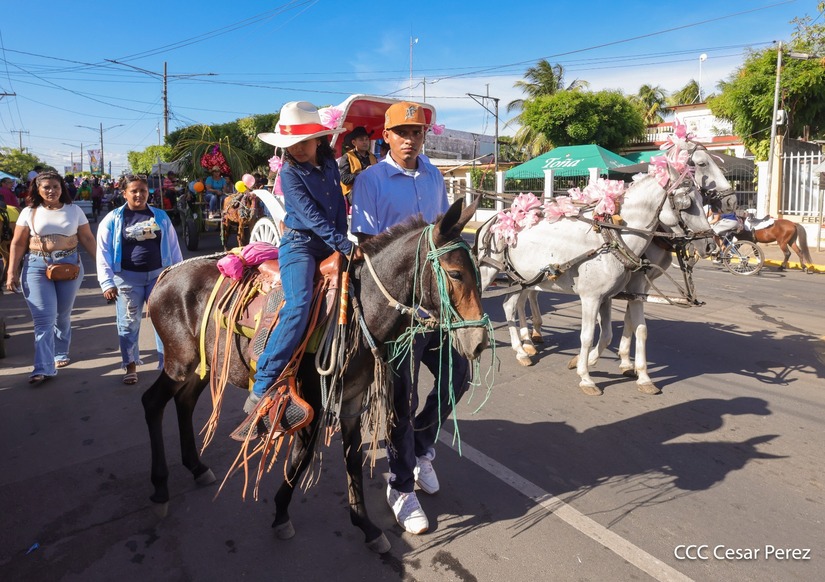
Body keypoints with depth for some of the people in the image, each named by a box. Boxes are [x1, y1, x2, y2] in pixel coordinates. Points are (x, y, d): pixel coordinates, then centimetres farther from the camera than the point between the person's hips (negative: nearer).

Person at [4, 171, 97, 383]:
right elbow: (17, 244, 4)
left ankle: (60, 353, 32)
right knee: (44, 318, -8)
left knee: (63, 315, 12)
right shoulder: (29, 212, 4)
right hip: (37, 266, -1)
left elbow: (88, 239, 5)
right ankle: (44, 368, -8)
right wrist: (12, 272, -2)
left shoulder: (74, 210, 5)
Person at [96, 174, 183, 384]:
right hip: (127, 277, -1)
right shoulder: (113, 219, -1)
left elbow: (173, 247, 9)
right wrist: (107, 283, -9)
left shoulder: (160, 216, 6)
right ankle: (130, 366, 20)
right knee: (128, 323, 6)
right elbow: (103, 253, -2)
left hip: (159, 275, 2)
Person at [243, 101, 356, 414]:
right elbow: (311, 215, -19)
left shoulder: (330, 164, 9)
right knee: (299, 305, -27)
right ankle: (262, 385, -23)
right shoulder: (290, 173, -8)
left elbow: (340, 207, 14)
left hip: (330, 244, 7)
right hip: (299, 244, -7)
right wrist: (345, 245, -25)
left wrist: (342, 242, 1)